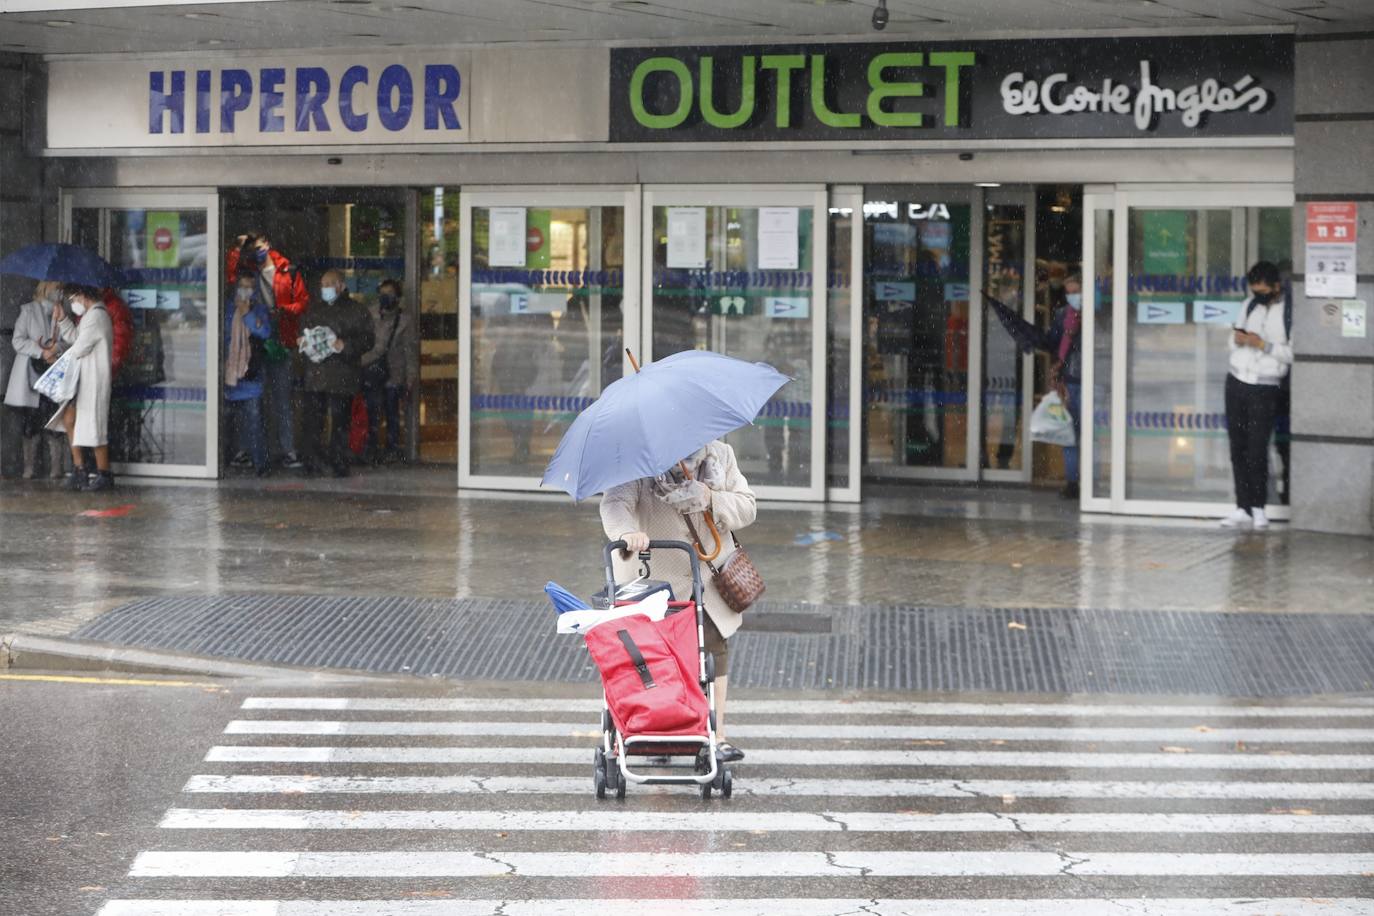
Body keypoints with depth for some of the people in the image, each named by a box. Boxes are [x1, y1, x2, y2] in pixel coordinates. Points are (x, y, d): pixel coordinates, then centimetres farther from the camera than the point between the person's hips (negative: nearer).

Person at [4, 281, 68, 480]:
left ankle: (56, 468, -9)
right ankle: (30, 468, -1)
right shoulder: (28, 311, 7)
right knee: (30, 421, -3)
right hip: (31, 375, -2)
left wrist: (57, 349, -14)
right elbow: (18, 341, -1)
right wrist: (41, 352, -13)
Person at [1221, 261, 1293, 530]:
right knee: (1237, 447, 4)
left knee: (1257, 450, -6)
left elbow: (1294, 354, -14)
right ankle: (1242, 508, 7)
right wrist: (1237, 340, -3)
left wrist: (1263, 345, -19)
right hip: (1236, 382, 6)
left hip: (1264, 389, -6)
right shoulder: (1250, 305, 11)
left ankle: (1258, 508, 7)